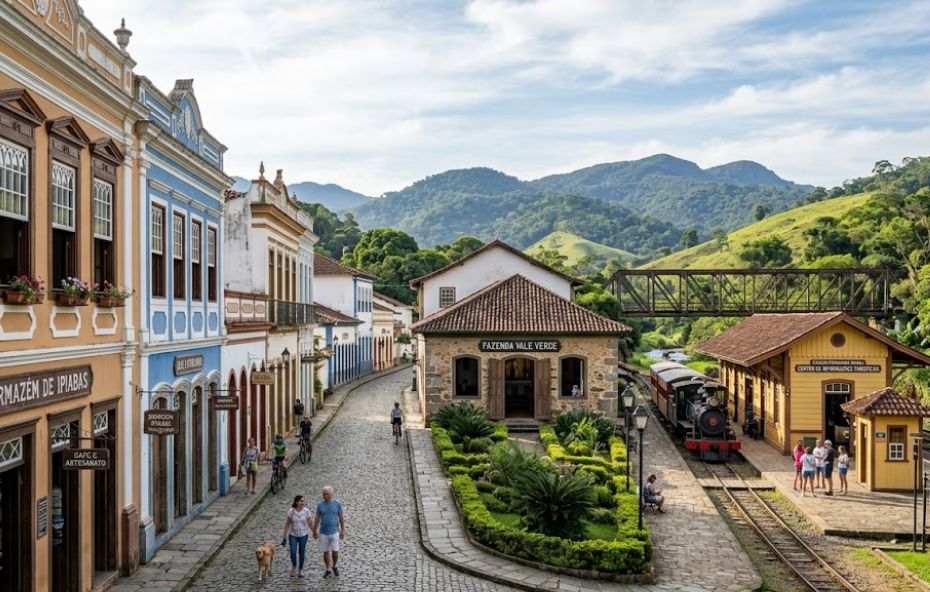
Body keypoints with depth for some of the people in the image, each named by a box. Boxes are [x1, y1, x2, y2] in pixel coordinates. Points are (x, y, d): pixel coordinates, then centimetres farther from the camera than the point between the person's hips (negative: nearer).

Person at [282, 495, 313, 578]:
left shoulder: (306, 510, -13)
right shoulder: (291, 511, -14)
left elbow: (309, 523, -4)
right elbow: (287, 524, -6)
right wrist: (285, 536, -4)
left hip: (303, 535, 0)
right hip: (293, 535, 0)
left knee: (302, 553, 7)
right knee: (293, 553, -9)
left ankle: (301, 569, 30)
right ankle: (294, 566, 21)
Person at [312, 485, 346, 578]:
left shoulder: (337, 503, -7)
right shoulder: (320, 504, -3)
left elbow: (341, 517, -3)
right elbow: (317, 518, 3)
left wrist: (343, 531, -4)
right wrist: (314, 531, 3)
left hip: (334, 532, -2)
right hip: (323, 532, 2)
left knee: (335, 552, -3)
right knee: (326, 552, 7)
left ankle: (335, 567, 25)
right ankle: (328, 570, 23)